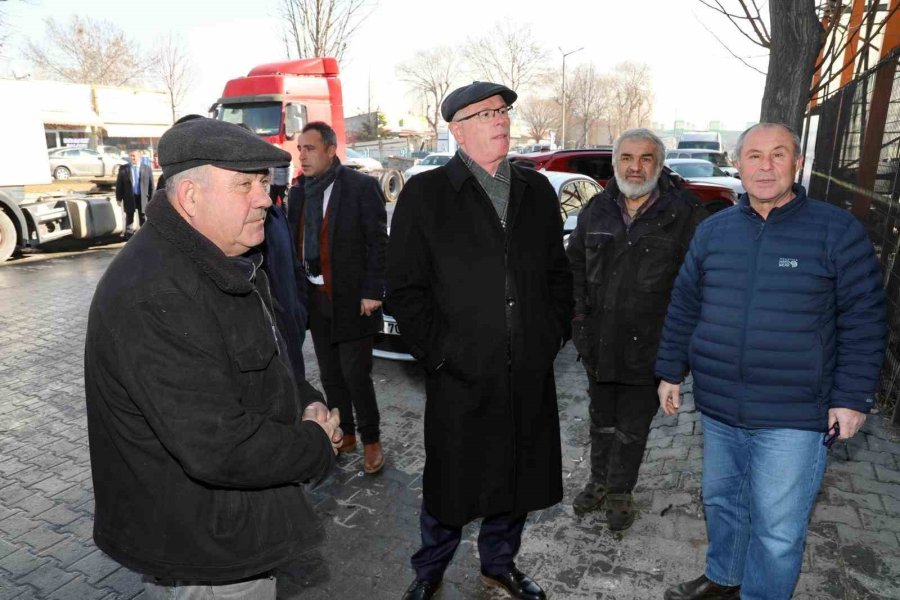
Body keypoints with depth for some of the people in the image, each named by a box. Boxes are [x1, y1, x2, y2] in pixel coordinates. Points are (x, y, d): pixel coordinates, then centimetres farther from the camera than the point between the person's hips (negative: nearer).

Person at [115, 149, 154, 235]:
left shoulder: (147, 168, 1)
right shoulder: (123, 169, 1)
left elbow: (151, 185, 2)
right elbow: (119, 185, 3)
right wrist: (119, 198, -2)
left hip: (143, 198, 0)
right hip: (129, 198, 0)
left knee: (143, 218, 8)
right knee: (129, 218, 7)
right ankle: (129, 236, 14)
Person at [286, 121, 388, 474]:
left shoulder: (361, 187, -8)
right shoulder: (297, 193, 10)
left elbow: (379, 243, -10)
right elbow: (294, 243, 10)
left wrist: (372, 292, -14)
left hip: (351, 299, -6)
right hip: (316, 299, 6)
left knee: (355, 374, -1)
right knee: (330, 375, 14)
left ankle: (371, 440, 18)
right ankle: (344, 435, 30)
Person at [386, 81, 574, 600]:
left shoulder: (537, 190, 10)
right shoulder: (425, 193, -3)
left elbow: (559, 272, 15)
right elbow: (406, 289, -5)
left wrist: (554, 334, 6)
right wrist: (440, 353, -10)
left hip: (530, 373, 4)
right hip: (460, 376, -4)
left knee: (518, 477, 17)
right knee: (452, 481, 10)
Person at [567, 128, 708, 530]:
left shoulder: (686, 214, -7)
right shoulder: (595, 211, 5)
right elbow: (575, 268, 11)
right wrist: (579, 319, 3)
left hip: (651, 348, -3)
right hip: (599, 345, 3)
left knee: (632, 429, 12)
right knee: (602, 421, 20)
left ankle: (619, 492, 33)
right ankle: (599, 482, 40)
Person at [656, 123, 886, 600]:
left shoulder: (838, 230, -6)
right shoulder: (712, 230, 5)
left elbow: (862, 320, -4)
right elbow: (683, 307, 9)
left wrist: (852, 396, -8)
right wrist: (671, 372, 10)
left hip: (792, 418, -4)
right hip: (718, 408, 4)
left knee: (777, 530, 5)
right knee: (721, 502, 21)